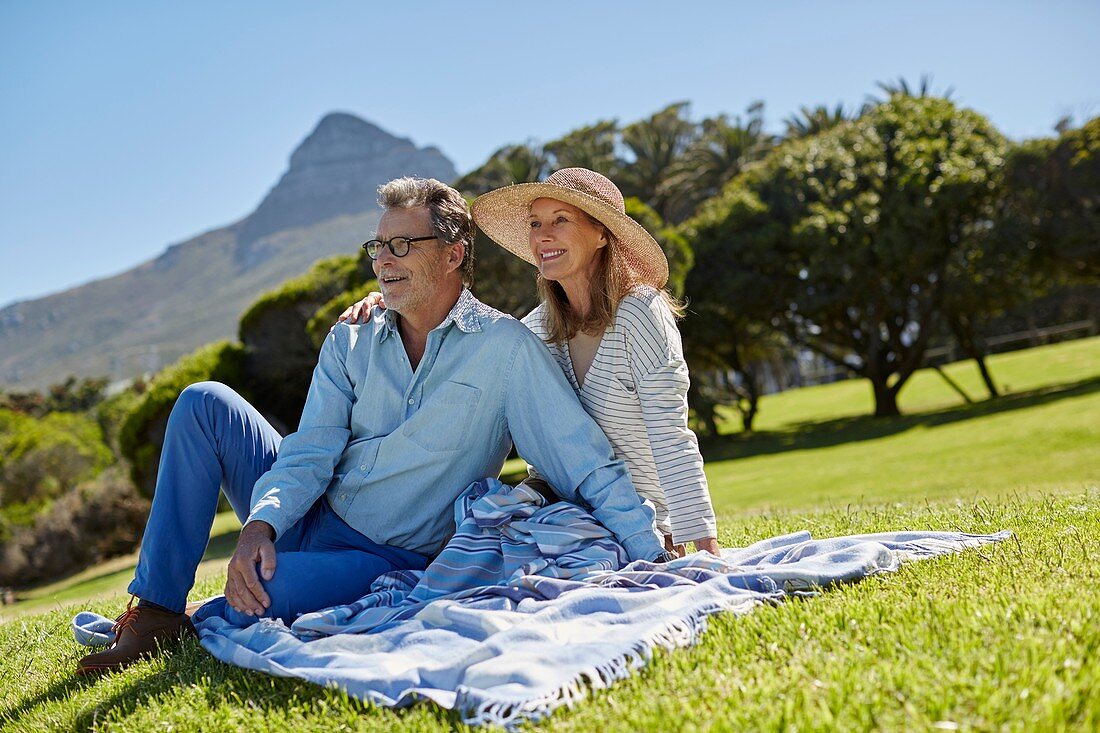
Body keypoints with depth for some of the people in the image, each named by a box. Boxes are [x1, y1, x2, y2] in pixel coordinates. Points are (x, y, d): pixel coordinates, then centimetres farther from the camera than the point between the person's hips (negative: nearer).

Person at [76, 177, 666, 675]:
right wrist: (260, 524, -24)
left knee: (253, 601, -35)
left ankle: (196, 620, 2)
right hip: (308, 520, 6)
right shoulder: (349, 345, 5)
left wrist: (655, 560, -23)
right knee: (204, 403, -11)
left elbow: (586, 462, -13)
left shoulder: (505, 347, -9)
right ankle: (155, 612, -9)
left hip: (390, 560, -5)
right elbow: (310, 453, -4)